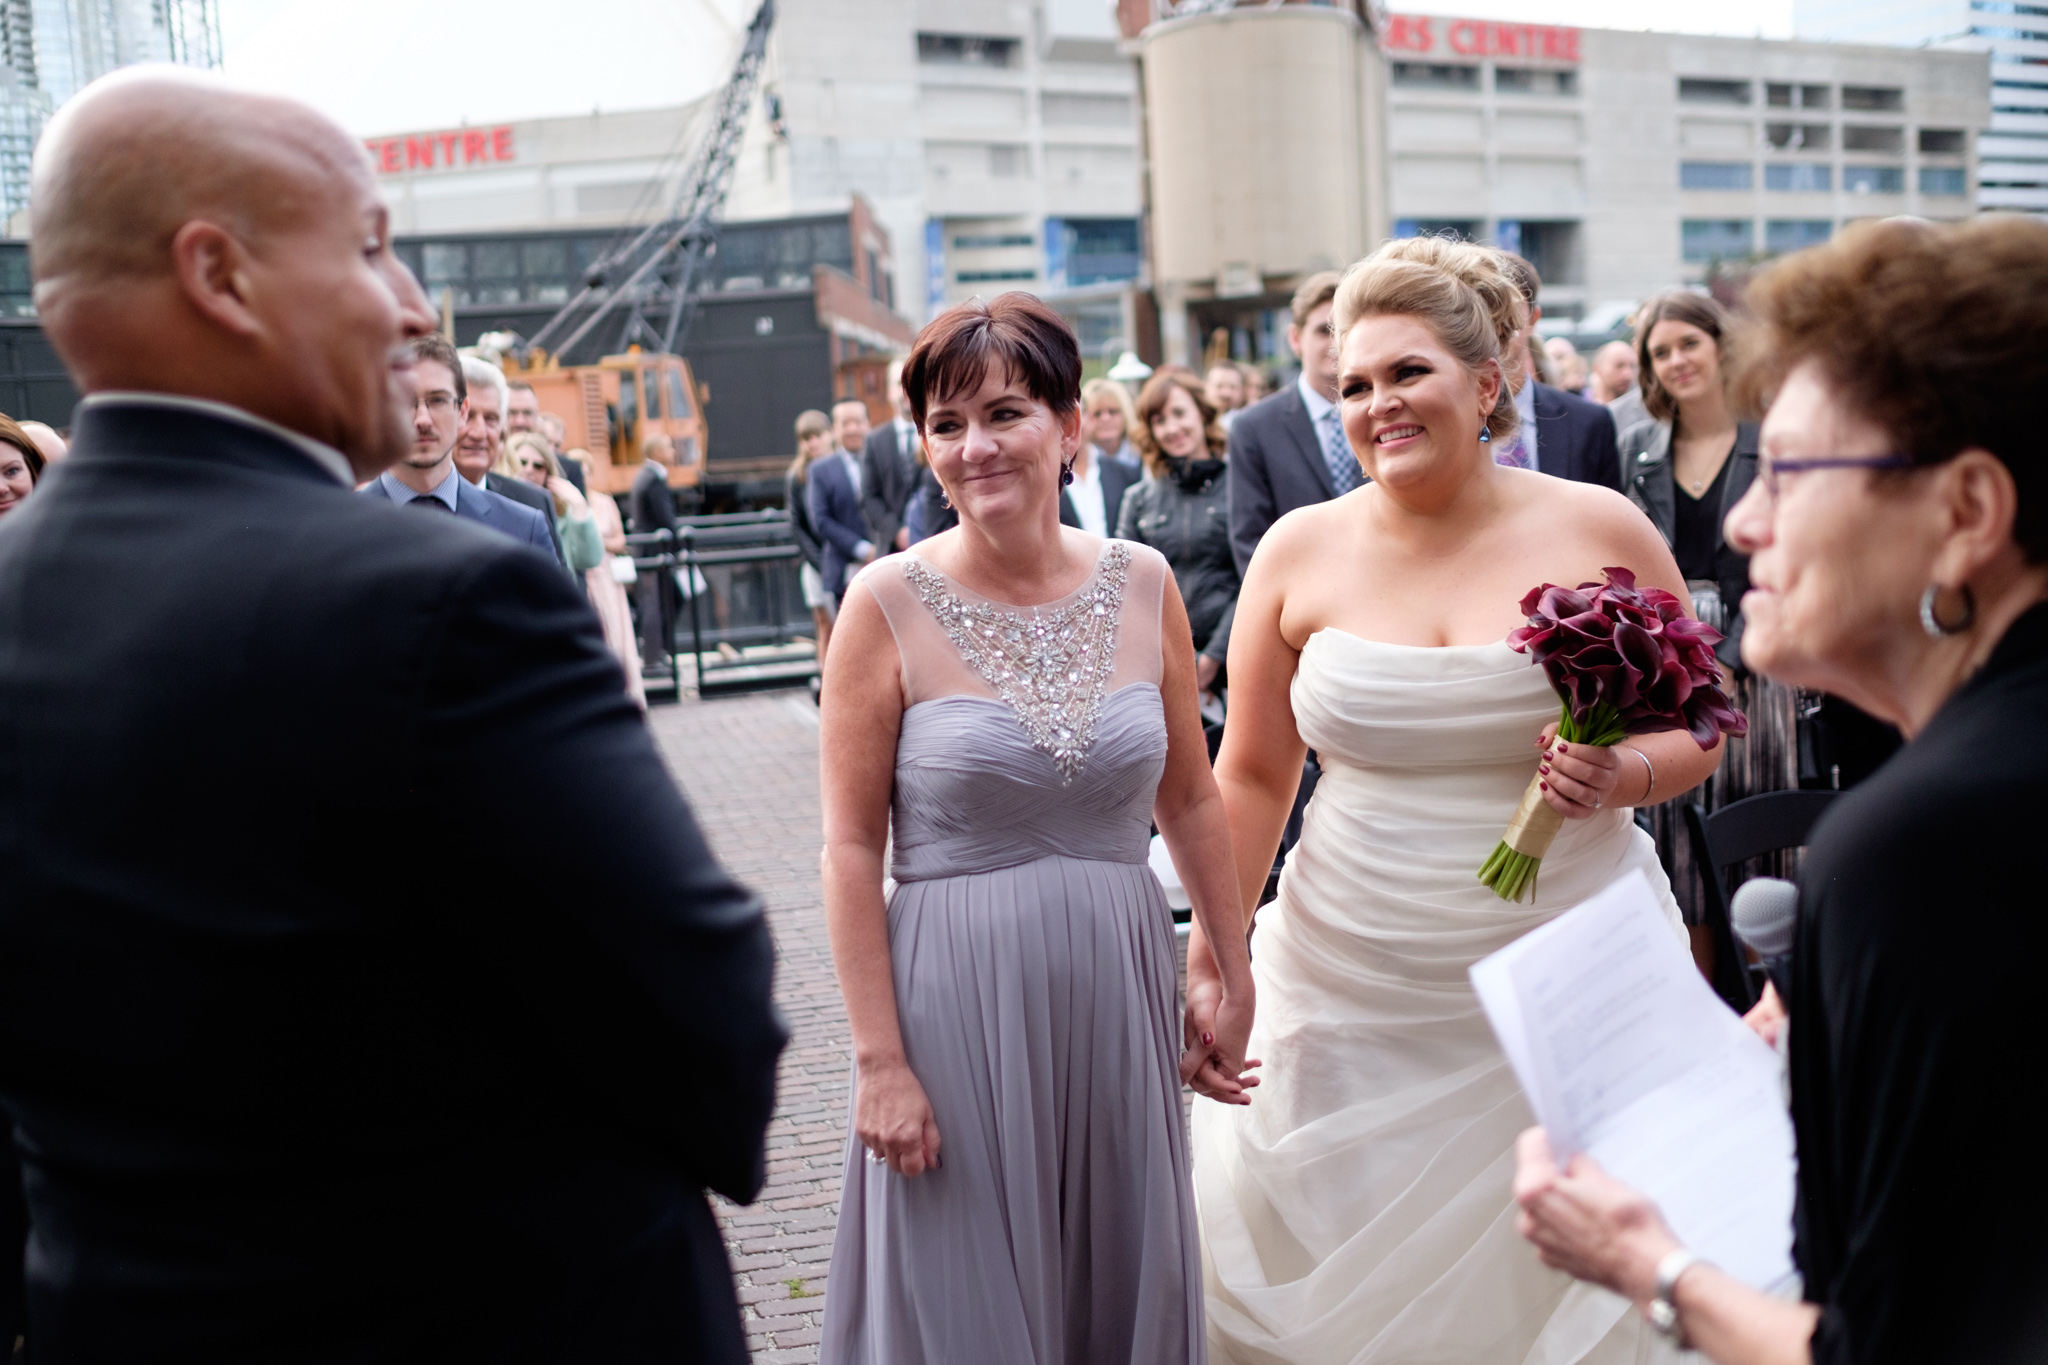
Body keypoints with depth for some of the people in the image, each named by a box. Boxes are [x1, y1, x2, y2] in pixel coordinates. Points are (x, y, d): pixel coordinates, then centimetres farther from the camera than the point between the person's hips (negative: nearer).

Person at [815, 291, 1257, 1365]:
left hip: (1119, 997, 3)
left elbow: (1190, 800, 10)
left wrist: (1235, 981, 12)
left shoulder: (1142, 584, 1)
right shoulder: (889, 602, -9)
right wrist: (880, 1061, -11)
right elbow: (852, 847, -8)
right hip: (957, 1003, -3)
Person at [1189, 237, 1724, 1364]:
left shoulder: (1600, 531, -3)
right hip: (1352, 998, 1)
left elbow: (1696, 729, 7)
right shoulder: (1301, 550, 0)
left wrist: (1624, 775, -15)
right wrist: (1210, 963, 4)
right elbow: (1252, 776, 6)